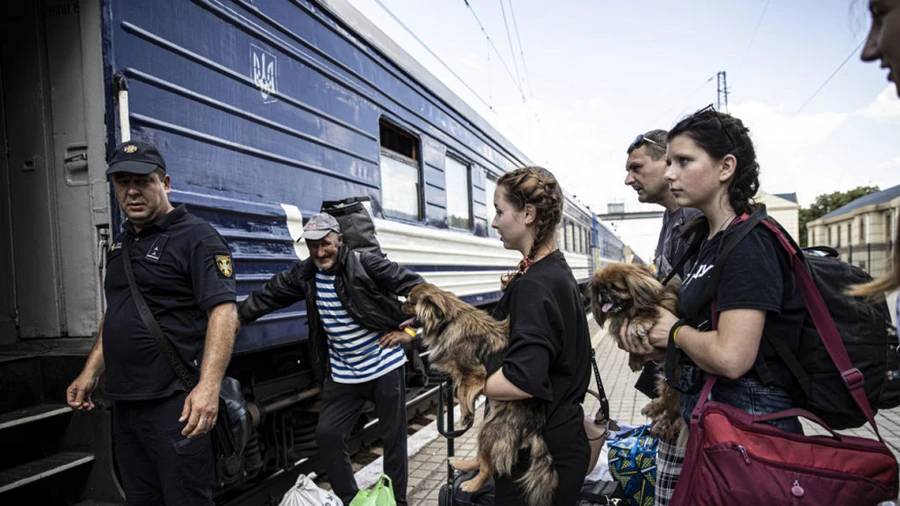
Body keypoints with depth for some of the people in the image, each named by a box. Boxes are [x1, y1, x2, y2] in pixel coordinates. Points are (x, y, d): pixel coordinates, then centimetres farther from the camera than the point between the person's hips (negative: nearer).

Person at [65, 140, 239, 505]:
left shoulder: (196, 237, -10)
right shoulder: (121, 244, 15)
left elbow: (223, 311, -21)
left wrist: (209, 386, -31)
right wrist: (90, 373, 18)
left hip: (174, 403, -8)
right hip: (124, 403, 8)